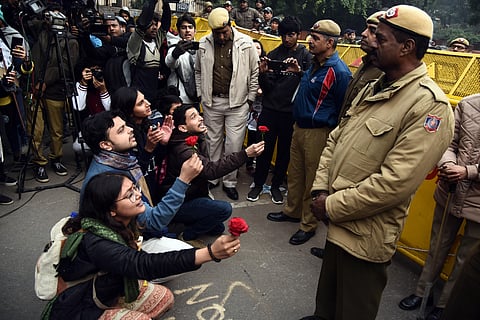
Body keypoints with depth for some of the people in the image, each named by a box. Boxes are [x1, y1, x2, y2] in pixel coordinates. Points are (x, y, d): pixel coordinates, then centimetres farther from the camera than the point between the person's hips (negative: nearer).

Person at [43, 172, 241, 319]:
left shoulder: (121, 223, -12)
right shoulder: (96, 243, -36)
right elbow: (146, 265, -46)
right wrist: (210, 253, -55)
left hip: (107, 289, 8)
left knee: (164, 298, 2)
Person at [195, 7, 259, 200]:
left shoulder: (245, 43, -7)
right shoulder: (204, 44, 0)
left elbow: (254, 73, 0)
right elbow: (198, 72, 13)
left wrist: (250, 98, 0)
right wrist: (201, 95, 9)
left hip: (237, 102, -2)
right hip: (211, 101, 3)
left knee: (234, 144, 0)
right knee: (213, 141, 13)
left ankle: (229, 182, 17)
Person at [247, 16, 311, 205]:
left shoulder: (305, 56, 2)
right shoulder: (274, 55, 5)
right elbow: (267, 87, 1)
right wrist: (263, 73, -18)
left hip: (291, 111, -1)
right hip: (270, 109, 1)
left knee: (284, 151, 10)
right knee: (264, 148, 5)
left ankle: (276, 185, 25)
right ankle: (258, 184, 21)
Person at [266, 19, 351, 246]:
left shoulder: (339, 71, -18)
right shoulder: (315, 63, 8)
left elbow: (343, 109, -14)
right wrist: (299, 72, 10)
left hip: (318, 133, -9)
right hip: (299, 127, 9)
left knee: (312, 180, 5)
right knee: (295, 173, 20)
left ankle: (308, 225, 22)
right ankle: (292, 211, 40)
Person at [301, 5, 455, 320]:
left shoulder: (431, 105, -19)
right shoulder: (372, 89, 9)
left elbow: (395, 182, -26)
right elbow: (335, 140, 9)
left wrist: (333, 206, -17)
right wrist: (321, 190, -5)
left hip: (365, 234, -7)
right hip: (337, 221, 8)